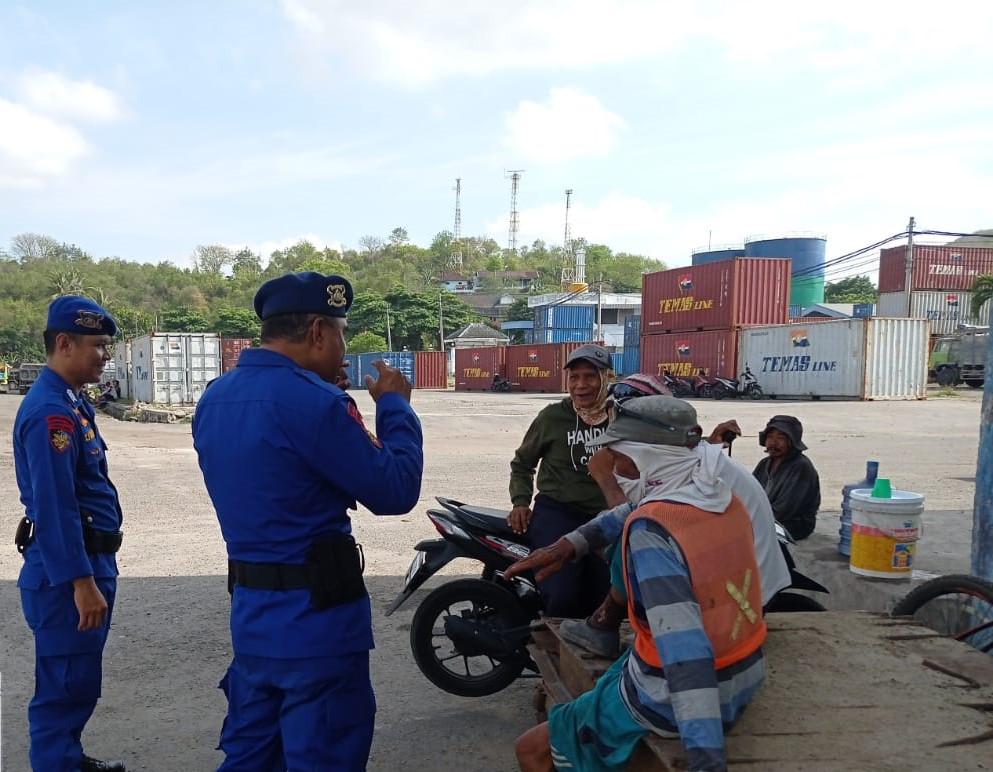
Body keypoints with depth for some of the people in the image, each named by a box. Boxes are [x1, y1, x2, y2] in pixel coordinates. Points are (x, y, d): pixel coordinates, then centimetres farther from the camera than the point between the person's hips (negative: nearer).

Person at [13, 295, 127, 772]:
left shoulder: (70, 402, 10)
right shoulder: (50, 412, -21)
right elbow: (53, 508, -25)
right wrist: (81, 582, -24)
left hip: (89, 561, 10)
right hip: (67, 572, -10)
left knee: (78, 680, 22)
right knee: (66, 684, 3)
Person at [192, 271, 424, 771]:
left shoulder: (214, 397, 5)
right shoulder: (310, 399, -22)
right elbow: (396, 491, -17)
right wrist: (395, 405, -4)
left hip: (250, 609, 8)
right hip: (316, 616, -8)